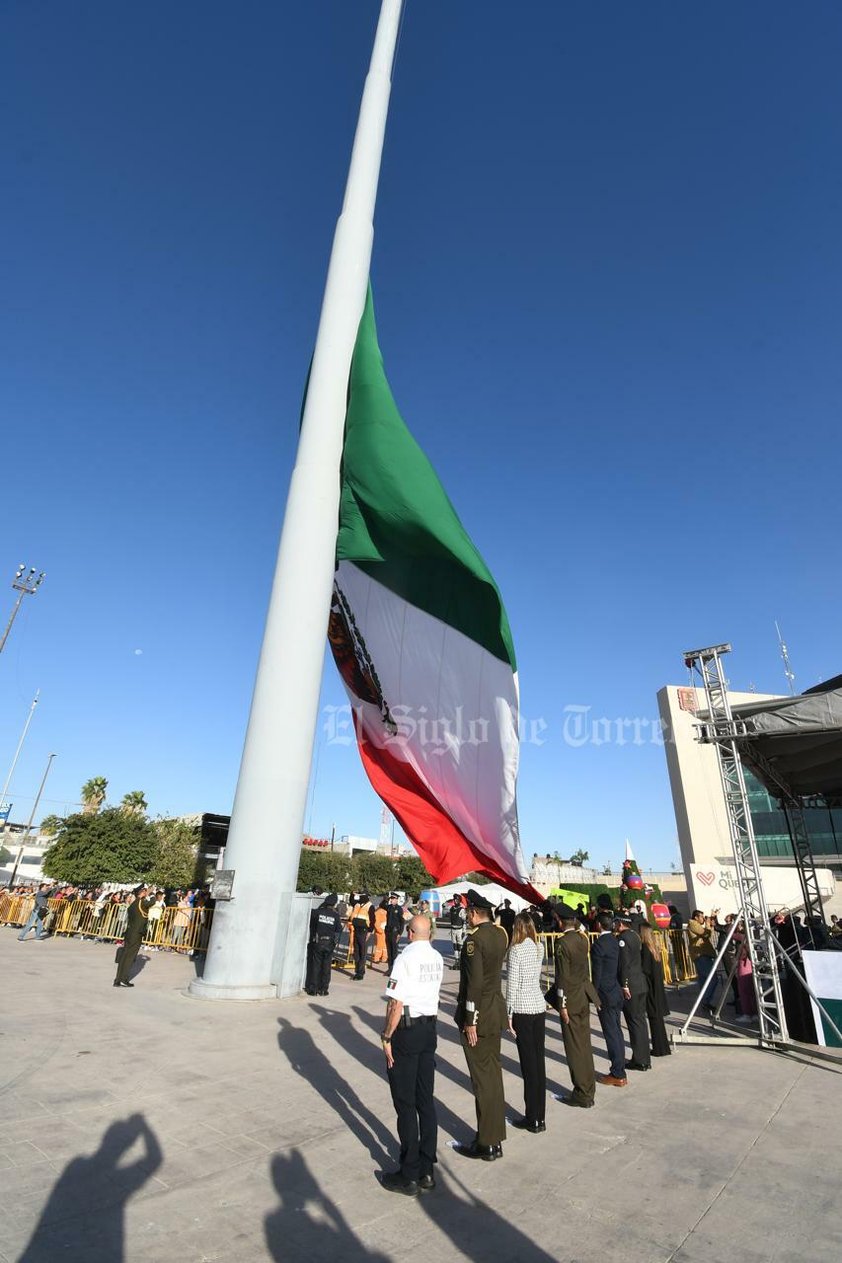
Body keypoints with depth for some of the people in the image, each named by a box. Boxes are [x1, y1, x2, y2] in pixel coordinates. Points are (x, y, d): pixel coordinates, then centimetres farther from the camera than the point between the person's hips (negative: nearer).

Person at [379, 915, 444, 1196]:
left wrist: (386, 1038, -10)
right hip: (430, 1027, 7)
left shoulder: (405, 959, -20)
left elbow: (396, 1004, -20)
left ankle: (409, 1176, 17)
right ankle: (426, 1171, 28)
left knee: (405, 1104, 6)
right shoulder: (437, 958, 0)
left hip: (407, 1029, -7)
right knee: (426, 1100, 16)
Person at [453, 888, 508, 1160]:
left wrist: (470, 1021, -16)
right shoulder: (500, 934, 1)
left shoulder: (474, 939, -23)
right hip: (496, 1011, 8)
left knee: (482, 1077, 5)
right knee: (493, 1072, 18)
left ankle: (487, 1144, 18)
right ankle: (495, 1136, 31)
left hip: (478, 1015, -8)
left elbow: (474, 984, -23)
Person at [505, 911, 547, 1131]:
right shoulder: (539, 947, 4)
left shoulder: (516, 950, -15)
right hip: (539, 1006, 6)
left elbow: (512, 984, -15)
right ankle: (540, 1117, 22)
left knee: (528, 1063, 3)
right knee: (539, 1060, 12)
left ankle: (532, 1119, 12)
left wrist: (509, 1014, -7)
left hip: (523, 1009, -6)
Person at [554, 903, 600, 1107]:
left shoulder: (562, 943, -21)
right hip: (584, 998, 8)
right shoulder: (582, 939, 1)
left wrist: (563, 1005, -13)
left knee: (574, 1048, 5)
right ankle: (588, 1089, 29)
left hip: (571, 1000, -7)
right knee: (584, 1045, 18)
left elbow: (563, 977, -19)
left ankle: (583, 1095, 15)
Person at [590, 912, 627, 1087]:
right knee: (617, 1032, 16)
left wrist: (595, 996, -5)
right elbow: (619, 968, 9)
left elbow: (596, 974, -17)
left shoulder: (598, 945, -20)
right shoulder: (615, 941, 3)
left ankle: (617, 1075, 11)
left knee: (611, 1034, 2)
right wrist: (621, 987, 17)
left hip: (606, 995, -8)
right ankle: (620, 1072, 26)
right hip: (617, 993, 8)